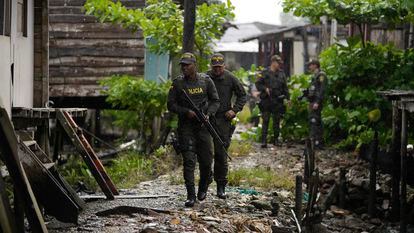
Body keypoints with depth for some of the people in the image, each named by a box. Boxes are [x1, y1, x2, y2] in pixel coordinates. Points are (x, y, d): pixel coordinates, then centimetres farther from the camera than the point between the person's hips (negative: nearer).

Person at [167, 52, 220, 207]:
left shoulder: (206, 81, 0)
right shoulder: (178, 83, -1)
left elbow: (215, 101, 6)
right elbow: (171, 104, -1)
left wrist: (208, 114, -12)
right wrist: (186, 112, -16)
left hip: (203, 125, 1)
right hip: (185, 126, -1)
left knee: (206, 159, 5)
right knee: (188, 161, -8)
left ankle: (203, 188, 32)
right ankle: (190, 196, -6)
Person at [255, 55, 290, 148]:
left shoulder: (281, 74, 11)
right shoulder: (264, 73, -1)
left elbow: (285, 87, 14)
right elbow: (258, 84, -1)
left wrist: (287, 98, 8)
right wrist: (265, 89, -16)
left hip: (278, 101, 4)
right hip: (266, 100, -4)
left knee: (277, 121, 7)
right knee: (265, 121, -5)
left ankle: (276, 139, 16)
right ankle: (264, 141, -4)